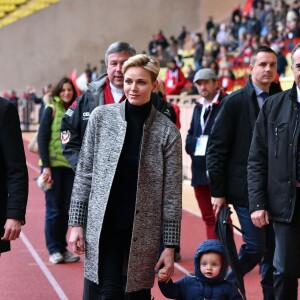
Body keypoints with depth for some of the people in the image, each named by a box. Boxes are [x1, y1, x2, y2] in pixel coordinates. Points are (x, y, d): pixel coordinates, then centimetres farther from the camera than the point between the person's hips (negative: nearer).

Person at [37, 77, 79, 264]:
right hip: (53, 164, -4)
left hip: (70, 165, 4)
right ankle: (54, 250, 9)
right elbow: (42, 138, -6)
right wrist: (46, 166, -13)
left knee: (65, 208, 8)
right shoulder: (51, 109, -4)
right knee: (54, 208, 1)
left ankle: (63, 248, 17)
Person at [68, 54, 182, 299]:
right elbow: (85, 172, 5)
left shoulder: (168, 131, -2)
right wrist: (76, 222, 1)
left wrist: (170, 245, -2)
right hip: (103, 225, 0)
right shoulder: (101, 116, 1)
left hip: (144, 229, 0)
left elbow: (172, 192, -1)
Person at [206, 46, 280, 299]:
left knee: (273, 249, 6)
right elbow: (216, 148, -5)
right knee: (255, 247, -7)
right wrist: (218, 192, -8)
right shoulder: (235, 101, -4)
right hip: (246, 188, -4)